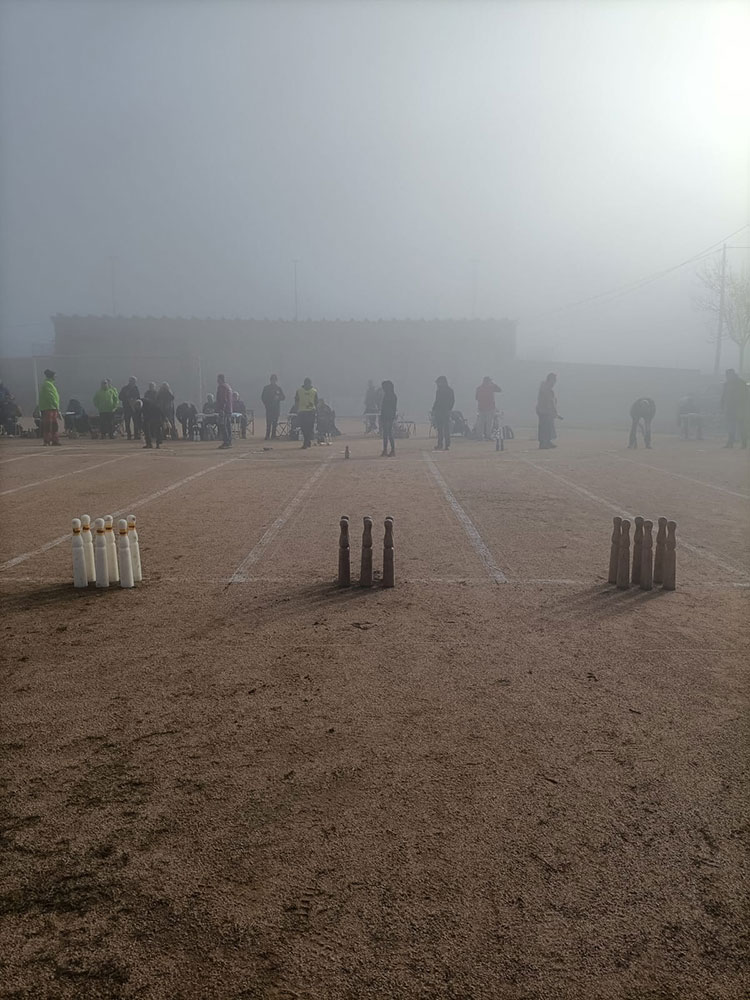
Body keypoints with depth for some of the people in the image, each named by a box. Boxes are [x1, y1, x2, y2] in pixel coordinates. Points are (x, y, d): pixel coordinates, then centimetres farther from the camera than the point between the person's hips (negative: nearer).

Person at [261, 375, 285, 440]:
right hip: (269, 408, -1)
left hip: (276, 408, 1)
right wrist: (266, 405, -2)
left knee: (275, 422, -1)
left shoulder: (279, 388, 11)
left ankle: (273, 435, 4)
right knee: (268, 422, -10)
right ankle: (267, 436, -10)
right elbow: (263, 397, 8)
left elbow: (283, 397, 7)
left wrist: (278, 397, -13)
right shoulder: (266, 388, 8)